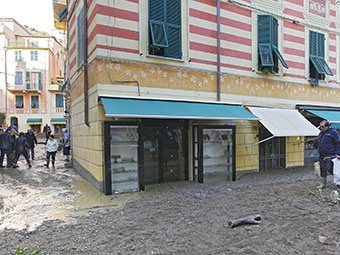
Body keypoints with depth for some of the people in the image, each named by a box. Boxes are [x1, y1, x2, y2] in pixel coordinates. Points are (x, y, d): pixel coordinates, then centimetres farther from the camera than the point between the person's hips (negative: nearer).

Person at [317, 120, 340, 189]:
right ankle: (323, 184, 19)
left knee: (329, 168, -11)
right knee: (322, 169, 10)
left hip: (330, 156, -7)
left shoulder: (333, 132, -7)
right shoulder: (321, 133, 16)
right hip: (321, 156, 7)